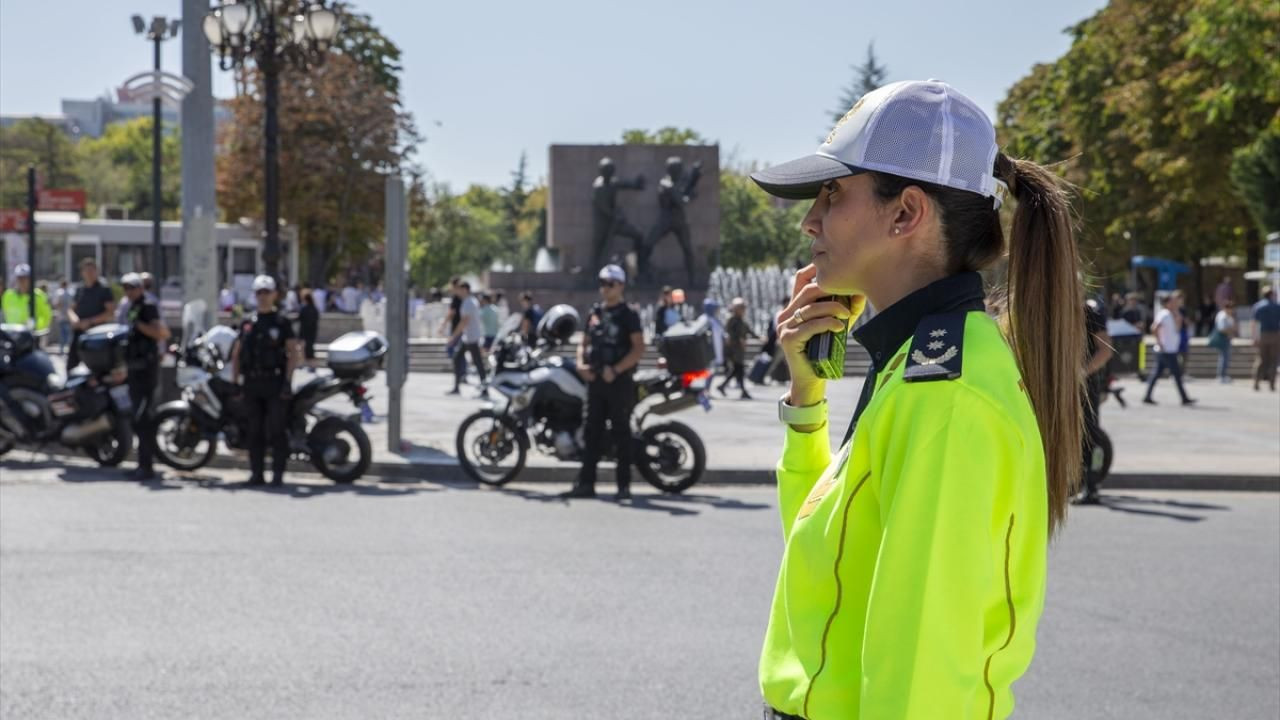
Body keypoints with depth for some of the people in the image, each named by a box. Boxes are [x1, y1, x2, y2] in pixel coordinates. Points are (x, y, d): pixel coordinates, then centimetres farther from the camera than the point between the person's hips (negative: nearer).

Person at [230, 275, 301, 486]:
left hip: (275, 382, -4)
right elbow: (236, 354, 17)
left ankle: (278, 473, -4)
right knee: (255, 430, 5)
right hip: (252, 383, 4)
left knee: (276, 429, -7)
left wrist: (288, 381, -12)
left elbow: (293, 353, -3)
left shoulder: (282, 322, 3)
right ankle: (256, 472, 9)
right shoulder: (247, 323, 14)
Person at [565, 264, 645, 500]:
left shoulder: (628, 314, -5)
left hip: (619, 380, -6)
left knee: (621, 432, -2)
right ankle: (586, 483, 10)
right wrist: (581, 363, -1)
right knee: (592, 431, 6)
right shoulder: (595, 312, 14)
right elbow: (584, 342, 19)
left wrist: (616, 370, -19)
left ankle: (624, 485, 2)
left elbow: (639, 348, -12)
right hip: (595, 379, 6)